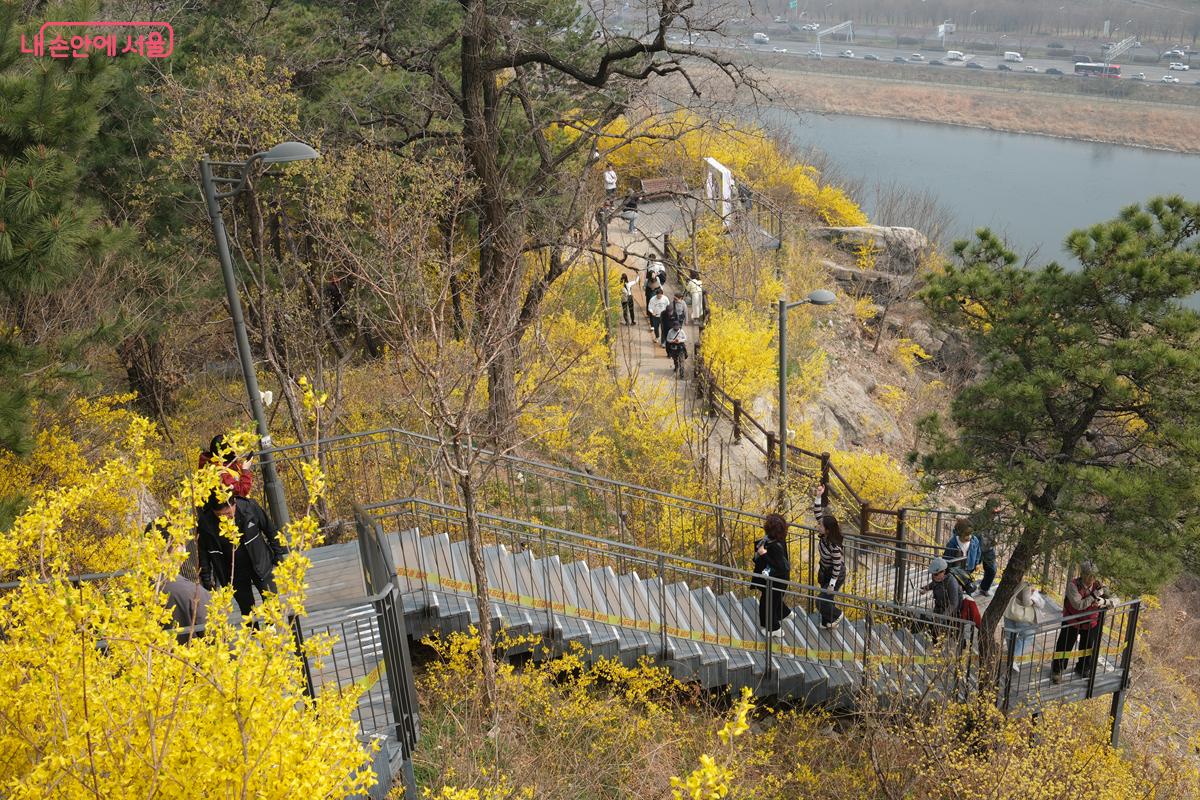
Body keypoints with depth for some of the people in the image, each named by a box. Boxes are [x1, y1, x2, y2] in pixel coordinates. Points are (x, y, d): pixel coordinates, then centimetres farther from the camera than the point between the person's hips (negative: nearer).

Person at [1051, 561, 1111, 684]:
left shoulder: (1098, 585, -13)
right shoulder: (1073, 585, -25)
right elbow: (1078, 605, -34)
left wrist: (1103, 601, -33)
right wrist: (1096, 594, -35)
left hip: (1091, 623, 3)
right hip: (1072, 622, -3)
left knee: (1089, 650, 18)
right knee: (1064, 647, 8)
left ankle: (1082, 671, 43)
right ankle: (1057, 670, 30)